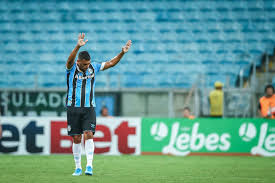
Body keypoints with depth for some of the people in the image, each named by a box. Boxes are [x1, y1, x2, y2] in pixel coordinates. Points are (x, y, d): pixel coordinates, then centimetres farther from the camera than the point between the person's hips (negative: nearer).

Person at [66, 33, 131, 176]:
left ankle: (89, 166, -21)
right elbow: (70, 60, -30)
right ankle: (78, 168, 14)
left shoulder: (93, 67, 2)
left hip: (89, 108, 1)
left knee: (88, 134, -15)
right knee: (76, 139, 2)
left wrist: (122, 53, -10)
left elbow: (111, 63, 5)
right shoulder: (71, 68, -8)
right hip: (73, 108, -1)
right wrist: (78, 46, -48)